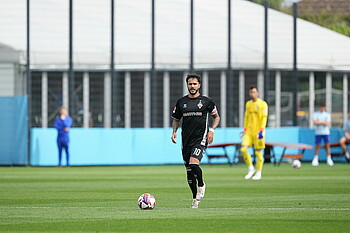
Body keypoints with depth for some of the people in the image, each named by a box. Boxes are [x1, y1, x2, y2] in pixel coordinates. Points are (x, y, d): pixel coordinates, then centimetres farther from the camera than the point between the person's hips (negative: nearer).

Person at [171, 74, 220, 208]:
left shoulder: (206, 101, 1)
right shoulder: (181, 102, 8)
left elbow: (216, 117, 12)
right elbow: (176, 119, 19)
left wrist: (211, 130, -3)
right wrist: (174, 131, 2)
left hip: (200, 138, -4)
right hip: (186, 140, 4)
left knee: (193, 164, -24)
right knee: (189, 170, 4)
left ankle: (201, 185, 6)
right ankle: (195, 200, 16)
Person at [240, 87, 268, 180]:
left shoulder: (262, 104, -4)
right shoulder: (248, 104, 14)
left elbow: (264, 118, -9)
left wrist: (261, 130, -18)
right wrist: (245, 130, 16)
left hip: (258, 132, -5)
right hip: (249, 132, 5)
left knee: (258, 152, -1)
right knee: (243, 149, -10)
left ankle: (258, 173, 10)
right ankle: (251, 169, 6)